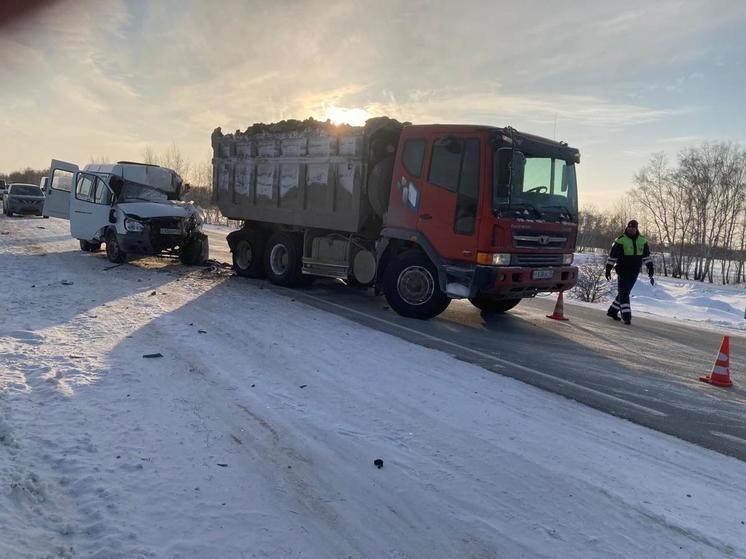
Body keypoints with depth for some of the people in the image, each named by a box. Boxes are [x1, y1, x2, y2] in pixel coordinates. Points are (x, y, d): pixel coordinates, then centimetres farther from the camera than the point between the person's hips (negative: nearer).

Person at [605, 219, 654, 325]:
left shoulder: (642, 241, 8)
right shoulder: (621, 240, -8)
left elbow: (647, 256, 13)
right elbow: (612, 256, -4)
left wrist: (650, 268, 6)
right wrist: (608, 269, -3)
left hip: (635, 272, 5)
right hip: (623, 271, -5)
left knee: (624, 293, 12)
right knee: (624, 293, -9)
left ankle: (612, 311, 26)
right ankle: (626, 316, -11)